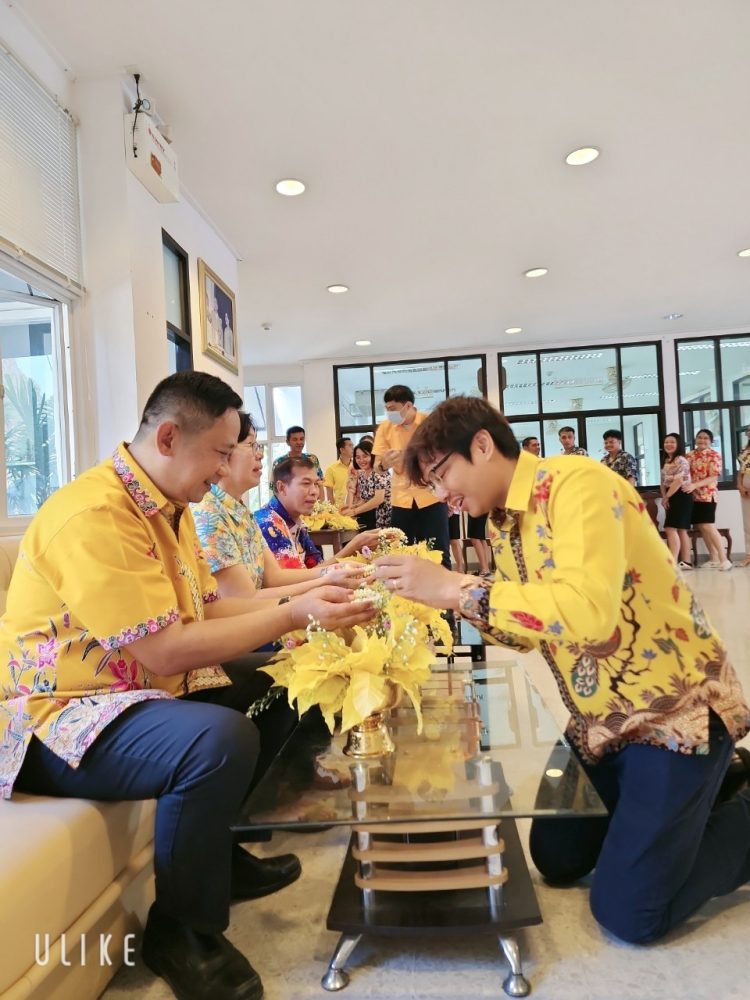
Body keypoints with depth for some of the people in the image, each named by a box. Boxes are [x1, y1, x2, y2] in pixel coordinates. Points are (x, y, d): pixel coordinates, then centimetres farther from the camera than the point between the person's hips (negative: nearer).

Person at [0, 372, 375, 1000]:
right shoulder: (95, 515, -25)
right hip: (56, 718, -10)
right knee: (222, 738, -33)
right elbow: (165, 651, -28)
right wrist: (293, 615, -22)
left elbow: (207, 609, 6)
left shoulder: (166, 505, 7)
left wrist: (308, 596, -5)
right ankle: (178, 928, -7)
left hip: (137, 693, 10)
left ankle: (216, 851, 17)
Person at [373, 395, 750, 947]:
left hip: (677, 706, -8)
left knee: (630, 911, -7)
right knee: (557, 860, 16)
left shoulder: (577, 483, -23)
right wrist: (438, 592, -5)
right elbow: (530, 629, 9)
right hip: (603, 718, 9)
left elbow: (589, 613, -38)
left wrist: (456, 588, -33)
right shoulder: (505, 523, 4)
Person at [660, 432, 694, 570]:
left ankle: (673, 562, -19)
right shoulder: (666, 461, 16)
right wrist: (664, 497, -1)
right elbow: (664, 482, 14)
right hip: (672, 498, 10)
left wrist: (666, 497, -13)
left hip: (680, 497, -10)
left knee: (670, 528, -16)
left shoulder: (680, 460, -12)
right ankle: (686, 561, 14)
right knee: (681, 530, 10)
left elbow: (678, 481, -20)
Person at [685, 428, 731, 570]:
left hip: (707, 495, -6)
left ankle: (724, 559, -8)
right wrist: (686, 486, -11)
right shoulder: (690, 455, 11)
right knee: (700, 527, 6)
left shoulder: (714, 455, -5)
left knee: (708, 527, -14)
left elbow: (713, 477, -13)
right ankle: (714, 558, 15)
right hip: (693, 496, 6)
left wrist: (694, 485, -25)